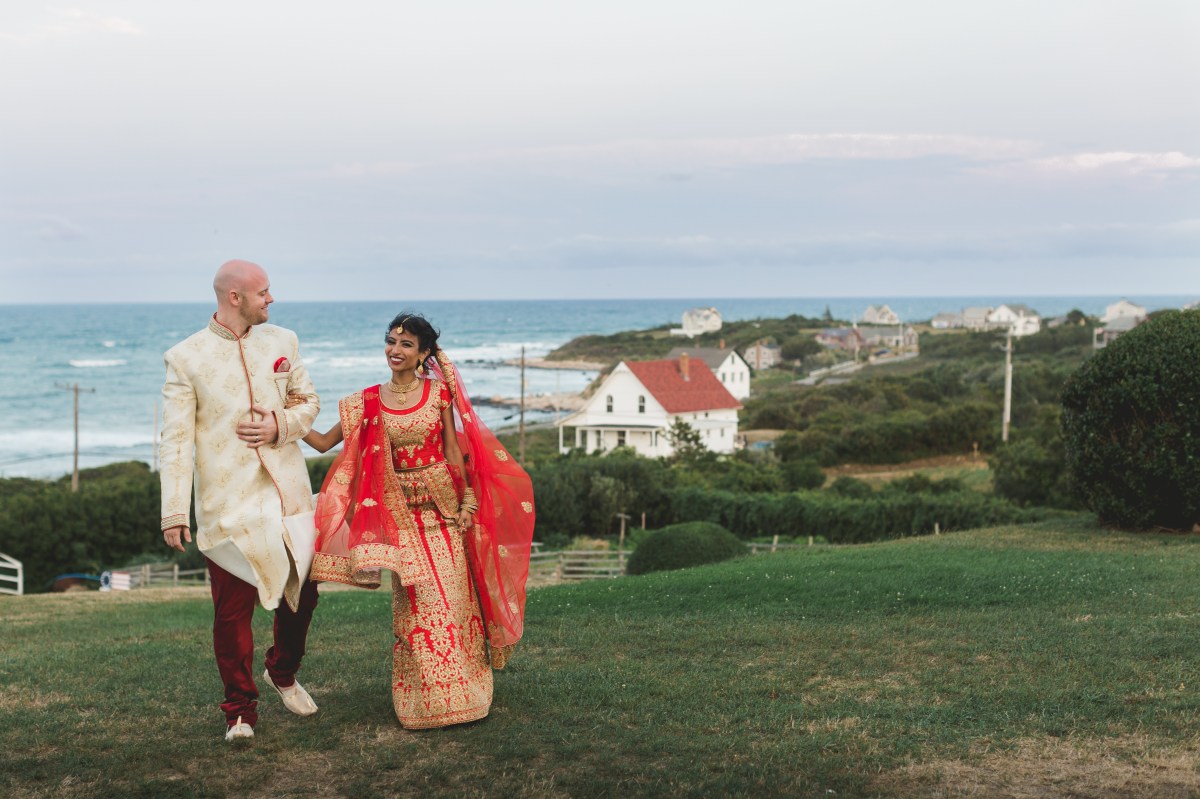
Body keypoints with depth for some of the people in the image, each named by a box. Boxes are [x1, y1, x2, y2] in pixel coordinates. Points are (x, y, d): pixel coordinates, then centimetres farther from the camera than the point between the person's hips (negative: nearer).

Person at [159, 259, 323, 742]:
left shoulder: (282, 342, 7)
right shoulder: (184, 358, -5)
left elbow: (308, 402, 15)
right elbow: (175, 441, -6)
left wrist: (281, 425, -8)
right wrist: (174, 511, -11)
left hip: (288, 493, 4)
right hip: (227, 503, -4)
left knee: (301, 593, 12)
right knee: (233, 609, -1)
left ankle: (283, 674, 38)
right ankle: (240, 708, 15)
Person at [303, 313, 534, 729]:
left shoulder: (439, 393, -1)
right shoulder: (368, 401, 3)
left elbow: (454, 450, 1)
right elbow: (324, 442, 6)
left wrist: (468, 499, -5)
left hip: (444, 508, 0)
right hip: (400, 513, 1)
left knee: (452, 600, 3)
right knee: (415, 604, 0)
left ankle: (459, 692, 17)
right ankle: (423, 699, 11)